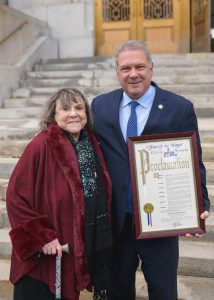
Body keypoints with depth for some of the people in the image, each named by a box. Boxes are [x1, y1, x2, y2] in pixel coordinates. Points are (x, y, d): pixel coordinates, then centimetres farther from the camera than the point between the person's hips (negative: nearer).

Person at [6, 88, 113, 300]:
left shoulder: (91, 144, 3)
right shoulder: (41, 146, -17)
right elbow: (16, 196, -17)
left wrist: (101, 235, 10)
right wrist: (41, 237, -19)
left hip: (76, 252, 6)